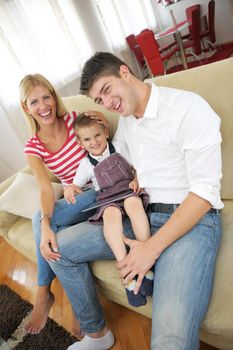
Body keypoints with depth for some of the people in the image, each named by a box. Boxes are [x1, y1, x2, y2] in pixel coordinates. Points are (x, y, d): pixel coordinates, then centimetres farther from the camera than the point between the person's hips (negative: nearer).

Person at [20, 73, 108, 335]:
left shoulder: (74, 119, -6)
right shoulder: (33, 147, -2)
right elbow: (46, 190, -16)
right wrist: (45, 225, -34)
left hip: (102, 191, -2)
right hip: (75, 200, 3)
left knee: (40, 218, -23)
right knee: (42, 219, -27)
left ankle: (44, 291, -2)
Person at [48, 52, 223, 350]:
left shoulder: (188, 107, -11)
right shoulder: (125, 120, 13)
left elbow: (205, 191, -15)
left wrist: (152, 247, -19)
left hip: (192, 219, -6)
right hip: (140, 216, 7)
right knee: (61, 247, 0)